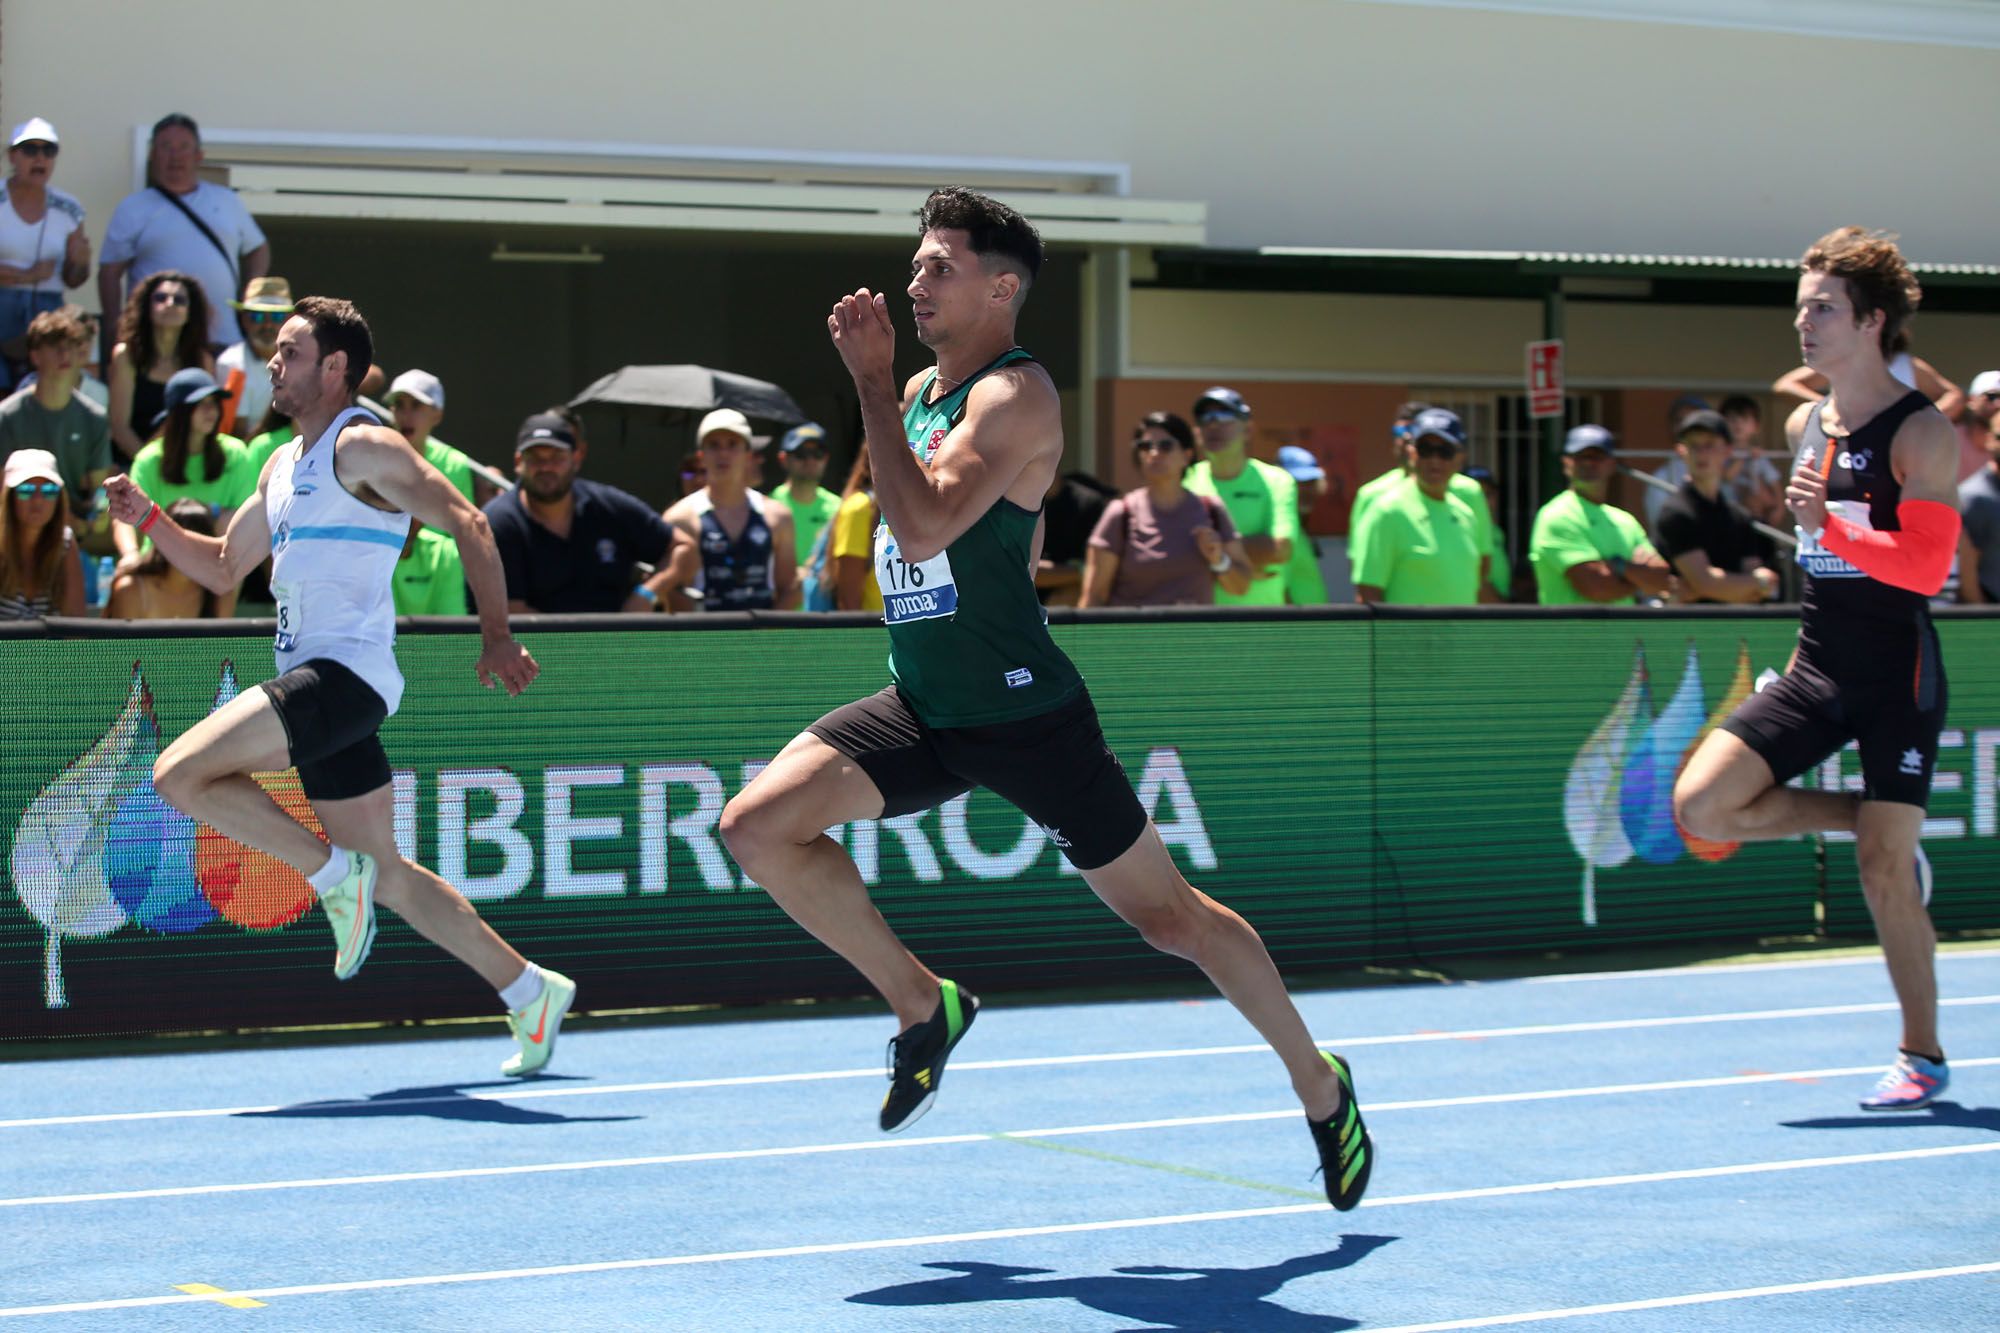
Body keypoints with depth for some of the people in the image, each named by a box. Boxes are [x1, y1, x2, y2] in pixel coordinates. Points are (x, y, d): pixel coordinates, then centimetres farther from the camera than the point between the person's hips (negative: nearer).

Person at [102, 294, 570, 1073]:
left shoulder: (362, 448, -7)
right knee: (387, 876, 11)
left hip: (346, 675, -9)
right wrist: (146, 517, 13)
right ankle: (531, 993, 17)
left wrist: (496, 635, -20)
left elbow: (466, 522, -14)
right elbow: (224, 568, 27)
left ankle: (334, 873, -8)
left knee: (180, 774, -18)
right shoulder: (284, 467, 20)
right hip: (315, 685, 9)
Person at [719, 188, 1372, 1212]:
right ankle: (923, 1004, 6)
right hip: (921, 710, 7)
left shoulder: (1016, 395, -16)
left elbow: (925, 526, -31)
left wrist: (869, 382, -27)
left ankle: (1320, 1085, 23)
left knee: (1167, 915, 2)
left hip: (1022, 713, -7)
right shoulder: (921, 391, 11)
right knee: (757, 826, -11)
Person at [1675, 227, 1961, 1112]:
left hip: (1896, 679, -6)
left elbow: (1927, 566, -21)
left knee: (1882, 871, -6)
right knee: (1702, 805, -10)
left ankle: (1923, 1057, 11)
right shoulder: (1804, 427, 9)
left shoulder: (1921, 433, -12)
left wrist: (1830, 529, -32)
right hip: (1817, 671, 6)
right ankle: (1865, 820, 12)